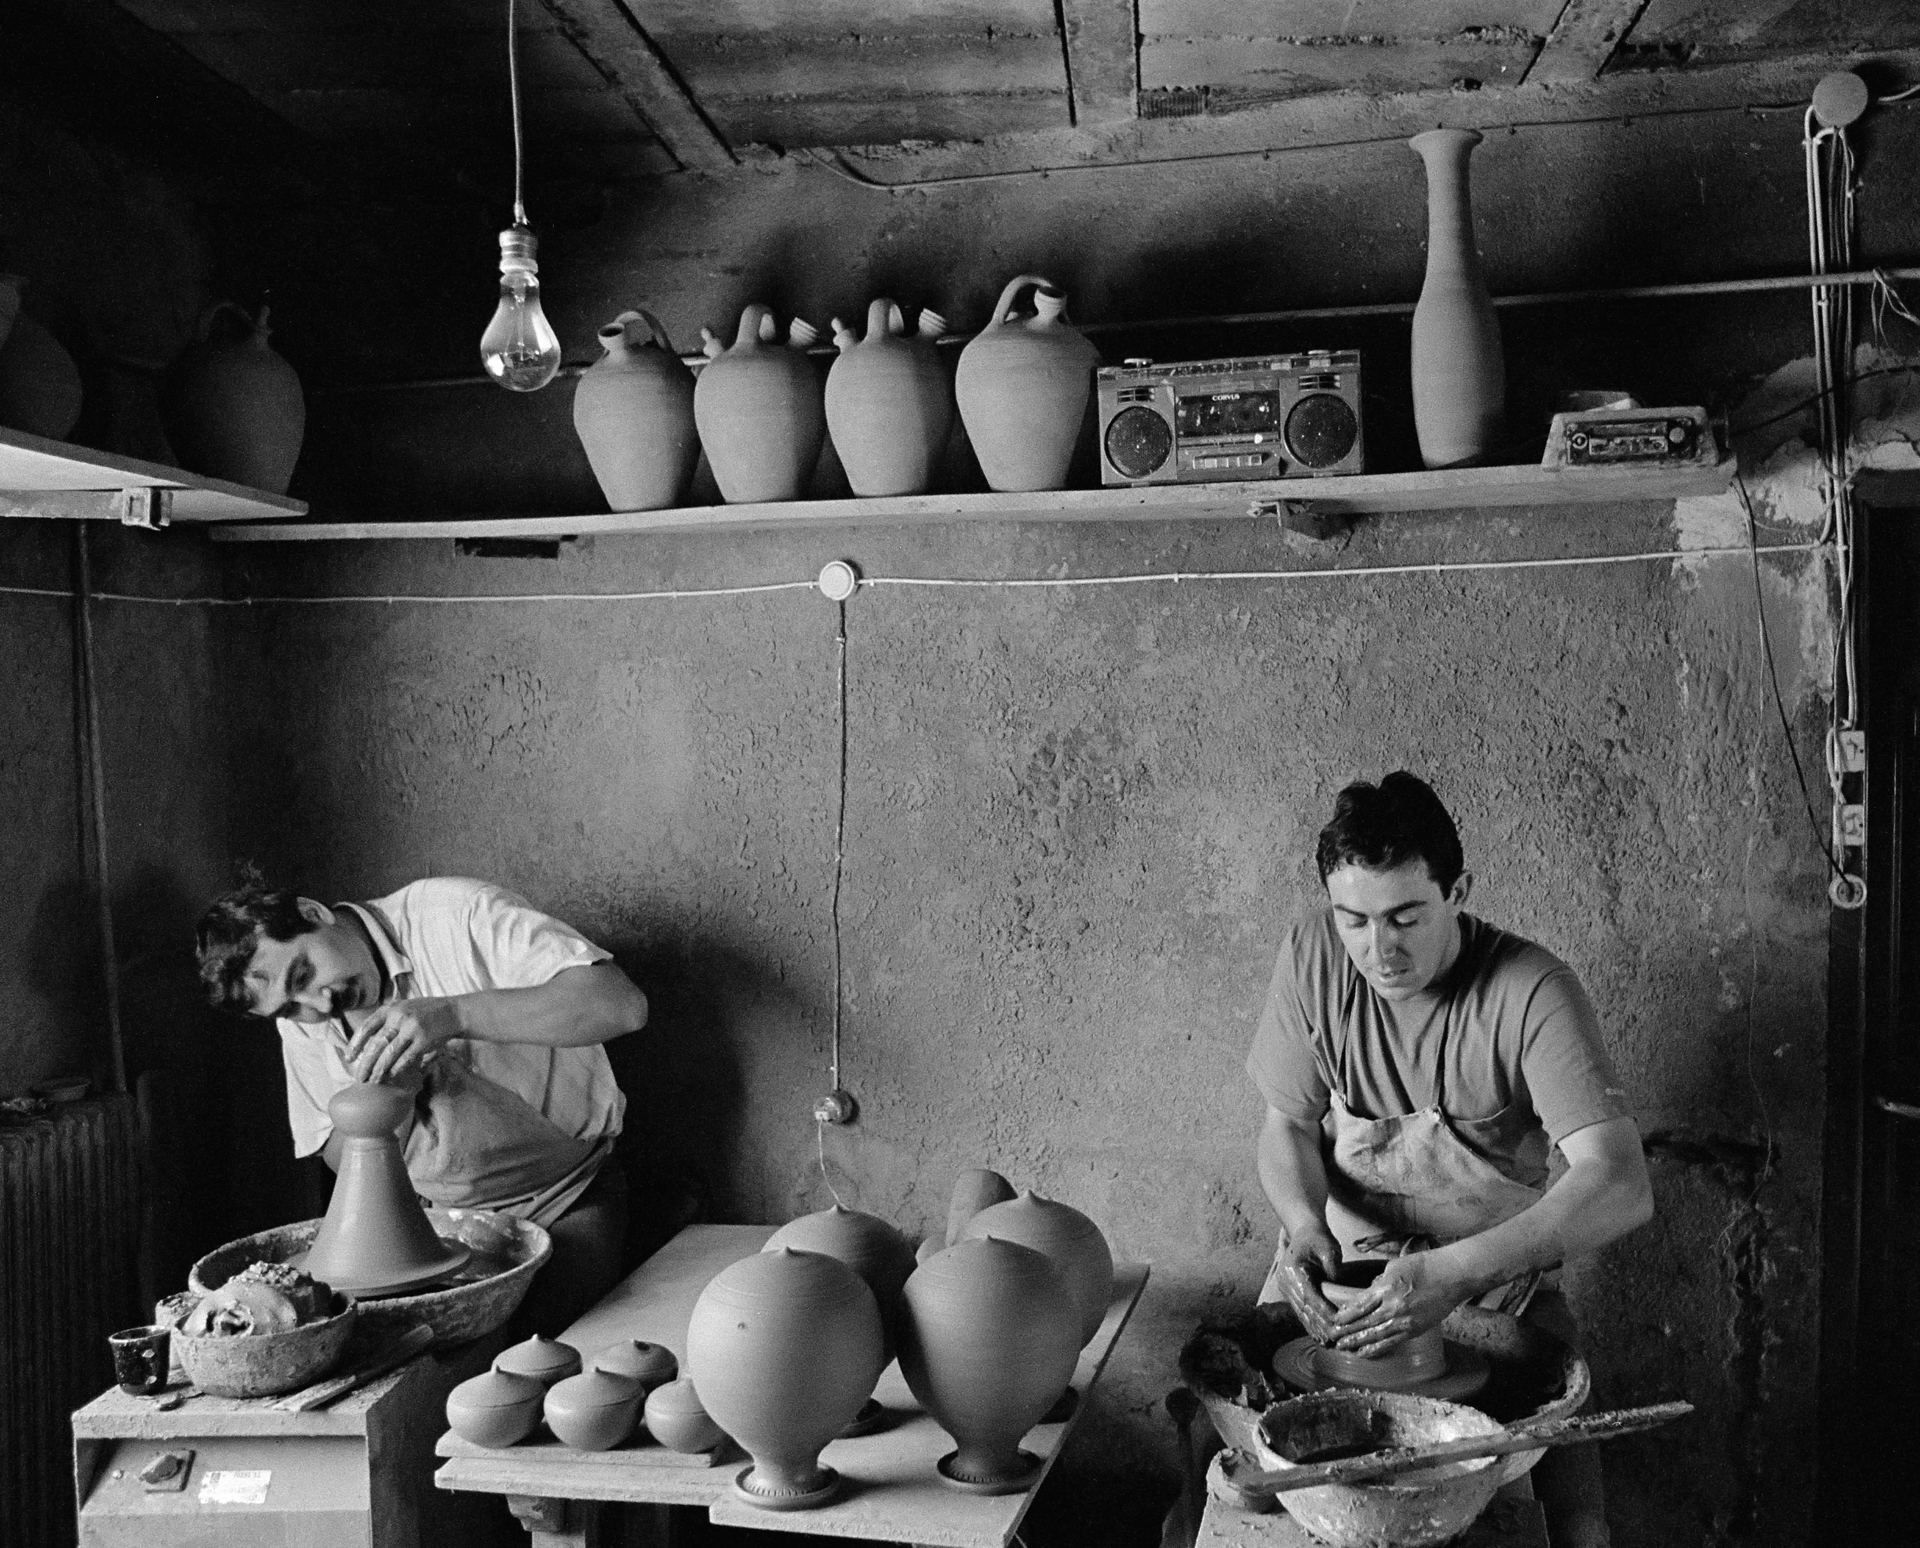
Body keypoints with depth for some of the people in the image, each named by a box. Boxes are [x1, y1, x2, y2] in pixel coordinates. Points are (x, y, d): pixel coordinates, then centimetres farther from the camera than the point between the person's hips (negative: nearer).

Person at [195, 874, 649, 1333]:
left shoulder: (458, 914, -21)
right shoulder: (302, 1017, -3)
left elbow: (621, 1003, -32)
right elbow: (344, 1161, 2)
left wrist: (454, 1014, -40)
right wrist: (387, 1089, -20)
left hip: (566, 1203, -4)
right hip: (440, 1212, 4)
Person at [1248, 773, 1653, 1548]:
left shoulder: (1532, 991, -22)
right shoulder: (1312, 957, -11)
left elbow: (1621, 1188, -30)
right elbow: (1288, 1127, 0)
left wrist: (1450, 1272, -38)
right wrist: (1305, 1227, -20)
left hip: (1495, 1272, -2)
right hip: (1341, 1254, 2)